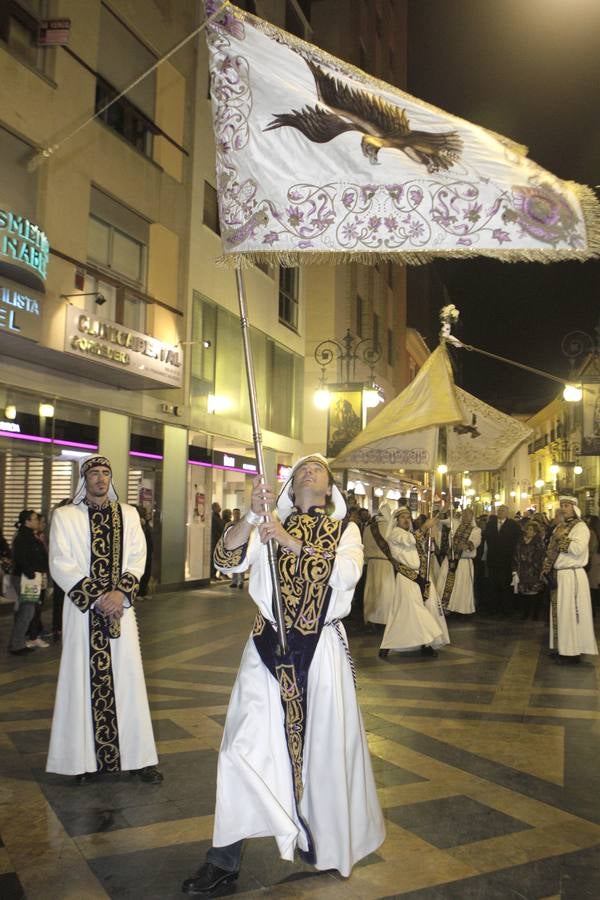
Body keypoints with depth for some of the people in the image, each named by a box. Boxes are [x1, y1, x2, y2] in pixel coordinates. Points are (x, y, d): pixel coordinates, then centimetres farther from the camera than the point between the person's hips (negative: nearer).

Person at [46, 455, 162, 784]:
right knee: (85, 680, 0)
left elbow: (137, 557, 4)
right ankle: (87, 757, 10)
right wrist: (96, 596, -13)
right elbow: (60, 564, -6)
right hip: (82, 609, -2)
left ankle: (137, 756, 9)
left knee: (127, 679, 3)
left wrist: (120, 592, -12)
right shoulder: (65, 515, 2)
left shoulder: (128, 514, 10)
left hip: (120, 607, 2)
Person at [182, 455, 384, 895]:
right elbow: (227, 559, -9)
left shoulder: (346, 529, 5)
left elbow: (347, 572, -16)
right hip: (270, 645, 1)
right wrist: (253, 513, -23)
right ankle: (225, 859, 11)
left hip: (322, 649, 0)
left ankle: (322, 840, 35)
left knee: (322, 744, 10)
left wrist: (292, 543, -23)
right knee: (246, 743, 0)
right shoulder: (270, 527, 7)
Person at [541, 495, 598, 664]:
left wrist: (561, 538, -14)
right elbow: (551, 549, 18)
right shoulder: (560, 527, 16)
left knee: (570, 612, -4)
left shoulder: (580, 527, -10)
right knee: (558, 611, 12)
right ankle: (561, 647, 22)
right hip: (557, 575, 8)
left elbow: (578, 549, -25)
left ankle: (572, 651, 4)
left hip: (572, 576, -8)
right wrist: (546, 568, 8)